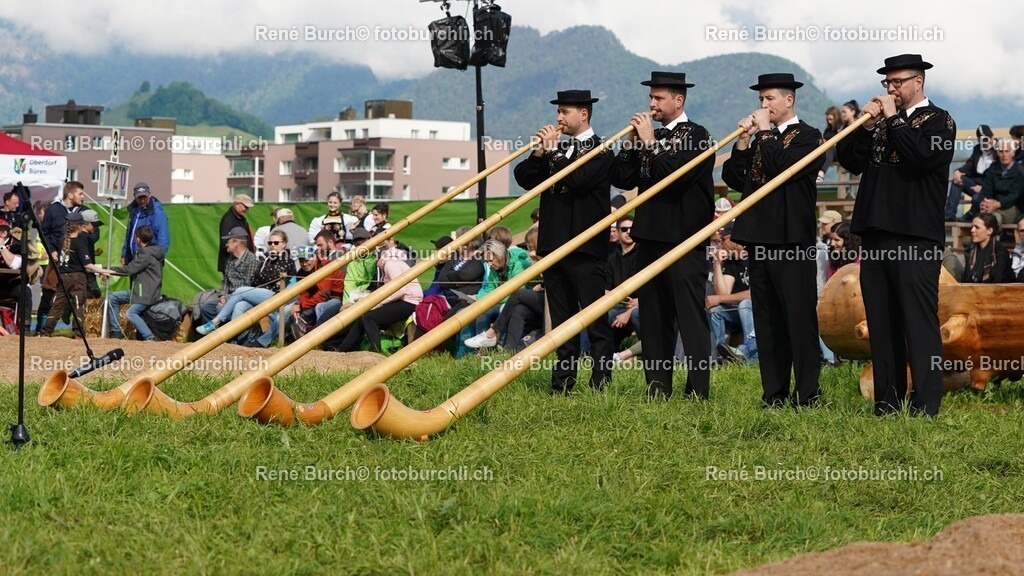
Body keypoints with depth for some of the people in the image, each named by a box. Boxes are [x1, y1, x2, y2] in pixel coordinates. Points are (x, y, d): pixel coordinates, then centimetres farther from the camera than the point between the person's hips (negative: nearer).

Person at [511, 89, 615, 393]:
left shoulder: (600, 151, -3)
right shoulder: (558, 149, 17)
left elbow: (577, 179, -20)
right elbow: (523, 178, 9)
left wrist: (552, 152, -11)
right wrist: (540, 153, -5)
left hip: (587, 248, -7)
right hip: (554, 245, 7)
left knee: (596, 321, -5)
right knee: (562, 320, 10)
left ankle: (600, 384, -3)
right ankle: (562, 384, 14)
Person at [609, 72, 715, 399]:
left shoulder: (697, 136, -5)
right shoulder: (649, 136, 14)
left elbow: (675, 176, -19)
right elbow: (621, 179, 9)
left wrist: (650, 143, -14)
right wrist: (634, 143, -1)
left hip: (685, 239, -7)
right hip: (650, 237, 7)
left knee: (690, 315, -7)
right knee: (653, 316, 8)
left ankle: (698, 390, -6)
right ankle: (657, 386, 14)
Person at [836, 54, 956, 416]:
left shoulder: (938, 121, 2)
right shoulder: (882, 119, 19)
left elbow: (921, 156, -18)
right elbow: (850, 161, 11)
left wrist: (892, 120, -10)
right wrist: (866, 127, -2)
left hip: (915, 237, -7)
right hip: (875, 233, 7)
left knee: (919, 319, -8)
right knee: (881, 321, 8)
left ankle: (925, 405, -8)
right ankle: (887, 400, 12)